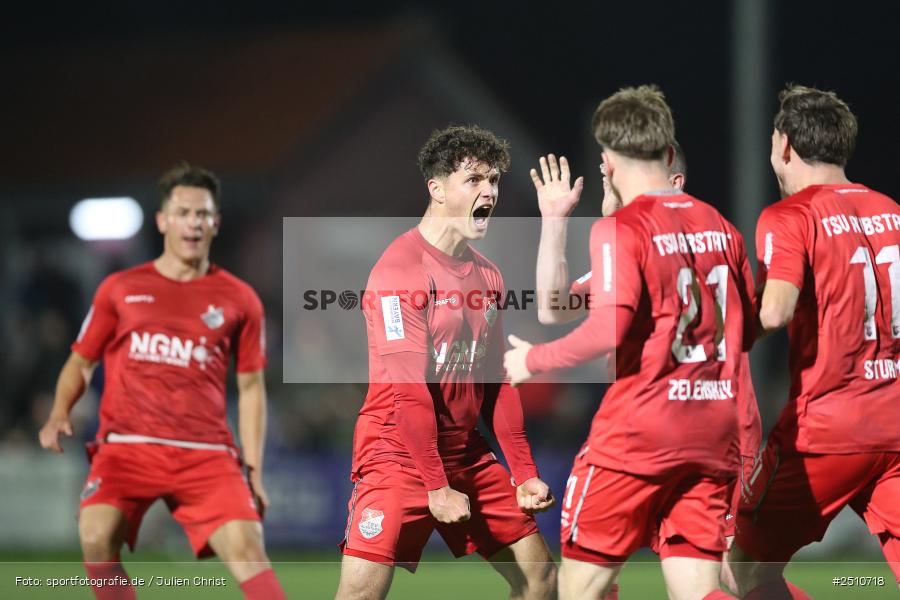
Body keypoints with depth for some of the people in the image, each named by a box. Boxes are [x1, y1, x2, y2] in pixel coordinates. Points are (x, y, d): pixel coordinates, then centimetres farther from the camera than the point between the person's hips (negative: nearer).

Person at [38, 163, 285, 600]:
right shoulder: (120, 289, 11)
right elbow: (82, 361, 19)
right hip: (127, 446, 0)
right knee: (96, 535, -25)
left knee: (246, 546, -19)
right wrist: (59, 413, 0)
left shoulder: (238, 300, 10)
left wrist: (253, 470, 9)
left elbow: (251, 388, 14)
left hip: (206, 453, 0)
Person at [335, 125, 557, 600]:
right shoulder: (401, 266, -14)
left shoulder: (487, 274, 11)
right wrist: (436, 487, -19)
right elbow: (408, 388, -18)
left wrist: (524, 474, 9)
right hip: (398, 453, -8)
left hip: (465, 451, 8)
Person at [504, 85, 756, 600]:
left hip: (636, 436, -6)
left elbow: (607, 329, -21)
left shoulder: (620, 228, -9)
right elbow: (748, 331, 19)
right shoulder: (721, 228, 10)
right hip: (714, 439, 6)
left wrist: (533, 359, -5)